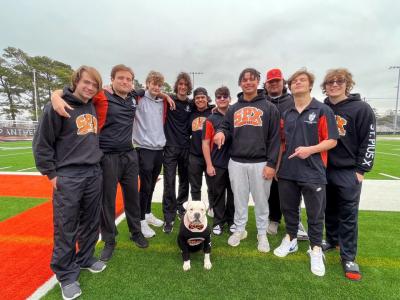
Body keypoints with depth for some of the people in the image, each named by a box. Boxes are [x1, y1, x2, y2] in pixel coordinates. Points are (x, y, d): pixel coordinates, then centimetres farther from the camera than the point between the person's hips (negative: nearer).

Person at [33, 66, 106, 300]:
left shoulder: (94, 107, 9)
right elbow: (42, 143, -7)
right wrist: (51, 173, -7)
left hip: (94, 173, 6)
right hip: (68, 177, -6)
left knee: (91, 222, 15)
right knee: (66, 228, 4)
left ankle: (86, 258, 35)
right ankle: (66, 275, 21)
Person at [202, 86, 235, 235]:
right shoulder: (211, 119, 1)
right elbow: (205, 143, -3)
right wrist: (209, 165, -8)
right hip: (217, 164, -2)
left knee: (233, 193, 12)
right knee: (217, 194, 7)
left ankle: (231, 220, 29)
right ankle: (218, 222, 24)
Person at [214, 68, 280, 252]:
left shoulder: (269, 107, 1)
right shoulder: (233, 109, 12)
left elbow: (274, 138, -4)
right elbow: (226, 127, 14)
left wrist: (271, 163, -10)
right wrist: (221, 132, -12)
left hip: (260, 163, -2)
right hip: (236, 162, 3)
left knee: (261, 200, 9)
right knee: (239, 199, 13)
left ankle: (262, 234, 27)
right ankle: (239, 230, 31)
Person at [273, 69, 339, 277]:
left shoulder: (323, 110, -3)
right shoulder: (286, 114, 10)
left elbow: (332, 141, -7)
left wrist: (310, 149, -22)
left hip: (313, 172, -4)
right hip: (287, 172, 4)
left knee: (315, 214, 8)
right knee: (288, 209, 16)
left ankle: (316, 249, 27)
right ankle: (291, 239, 36)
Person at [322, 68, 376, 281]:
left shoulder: (361, 109, -7)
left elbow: (368, 141, -8)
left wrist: (361, 170, -10)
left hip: (348, 172, -4)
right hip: (324, 170, 4)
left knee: (348, 215, 2)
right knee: (330, 210, 16)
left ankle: (348, 258, 14)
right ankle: (332, 241, 35)